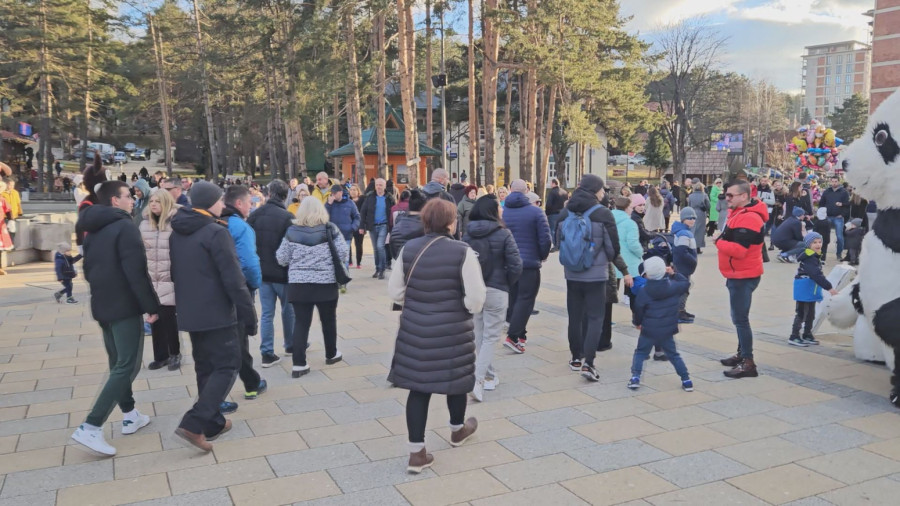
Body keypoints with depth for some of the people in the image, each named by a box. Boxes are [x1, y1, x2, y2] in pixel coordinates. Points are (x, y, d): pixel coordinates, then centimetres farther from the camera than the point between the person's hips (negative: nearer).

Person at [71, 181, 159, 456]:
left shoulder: (92, 231, 12)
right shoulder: (124, 227, -15)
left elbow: (88, 270, 19)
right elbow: (136, 272, -21)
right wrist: (151, 305, -16)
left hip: (102, 306, 9)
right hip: (125, 306, -9)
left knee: (118, 363, 19)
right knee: (127, 367, -7)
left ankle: (130, 416, 27)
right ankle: (90, 427, -13)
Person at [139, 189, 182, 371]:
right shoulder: (145, 224, 10)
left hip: (169, 280, -5)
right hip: (150, 279, 6)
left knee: (168, 317, -1)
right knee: (155, 318, 9)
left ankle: (174, 354, 17)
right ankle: (161, 355, 21)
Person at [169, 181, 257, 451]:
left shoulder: (176, 234, 9)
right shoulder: (216, 233, -17)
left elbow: (176, 273, 17)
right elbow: (233, 279, -19)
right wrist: (248, 314, -12)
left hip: (189, 313, 8)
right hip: (217, 314, -8)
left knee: (205, 367, 17)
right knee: (227, 366, -1)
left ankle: (213, 422, 23)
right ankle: (194, 423, -11)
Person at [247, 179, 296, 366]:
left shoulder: (254, 215, 0)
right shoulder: (287, 217, -14)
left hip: (261, 271, 4)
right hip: (282, 272, -4)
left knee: (267, 313, 7)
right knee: (288, 310, 15)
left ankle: (267, 353, 5)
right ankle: (291, 345, 29)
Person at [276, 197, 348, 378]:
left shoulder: (292, 231, -2)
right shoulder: (330, 229, -6)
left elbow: (281, 258, 0)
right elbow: (343, 252, -6)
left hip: (298, 283, 1)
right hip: (326, 283, -1)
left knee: (301, 322, 5)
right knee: (328, 319, 17)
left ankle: (298, 364, 0)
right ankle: (331, 354, 34)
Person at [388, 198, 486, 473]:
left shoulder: (408, 249, -3)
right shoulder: (463, 252, -15)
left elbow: (395, 291, 3)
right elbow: (476, 298, -16)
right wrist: (469, 310, 5)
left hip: (415, 327, 3)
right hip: (453, 329, -3)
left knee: (418, 386, 8)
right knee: (456, 378, 20)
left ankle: (417, 452, 10)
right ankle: (458, 430, 43)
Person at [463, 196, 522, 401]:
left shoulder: (467, 234, 0)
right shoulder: (503, 234, -11)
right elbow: (516, 265, -14)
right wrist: (507, 282, 3)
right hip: (496, 291, -5)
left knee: (479, 335, 17)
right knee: (491, 336, 1)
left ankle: (489, 376, 28)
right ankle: (478, 380, -10)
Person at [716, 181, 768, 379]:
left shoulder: (748, 218, -22)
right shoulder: (740, 214, 13)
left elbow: (738, 249, -28)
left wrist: (718, 242, -14)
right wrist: (722, 241, 2)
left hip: (743, 277, -11)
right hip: (738, 275, 11)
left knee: (740, 319, -9)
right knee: (739, 317, 19)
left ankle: (748, 363, -5)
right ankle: (742, 354, 32)